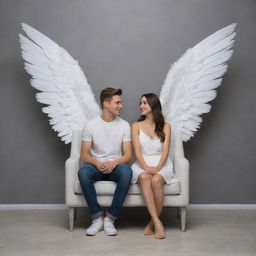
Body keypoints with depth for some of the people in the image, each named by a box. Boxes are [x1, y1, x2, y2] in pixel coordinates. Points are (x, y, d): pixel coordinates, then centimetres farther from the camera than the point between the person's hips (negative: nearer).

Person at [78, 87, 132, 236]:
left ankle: (110, 218, -23)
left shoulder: (124, 125, 2)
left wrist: (114, 163, -24)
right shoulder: (91, 125, 0)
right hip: (96, 166, 0)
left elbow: (128, 155, -3)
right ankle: (98, 217, -20)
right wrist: (97, 163, -25)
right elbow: (84, 155, -2)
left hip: (116, 166, 0)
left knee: (126, 172, -35)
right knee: (83, 172, -35)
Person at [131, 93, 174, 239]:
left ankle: (152, 223, -21)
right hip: (142, 164, 0)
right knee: (145, 178, -35)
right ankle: (158, 223, -40)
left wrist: (157, 168, -21)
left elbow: (165, 151, -2)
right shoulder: (136, 126, 10)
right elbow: (137, 151, -2)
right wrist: (146, 167, -21)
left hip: (162, 164, 0)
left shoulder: (165, 127, 9)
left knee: (156, 180, -34)